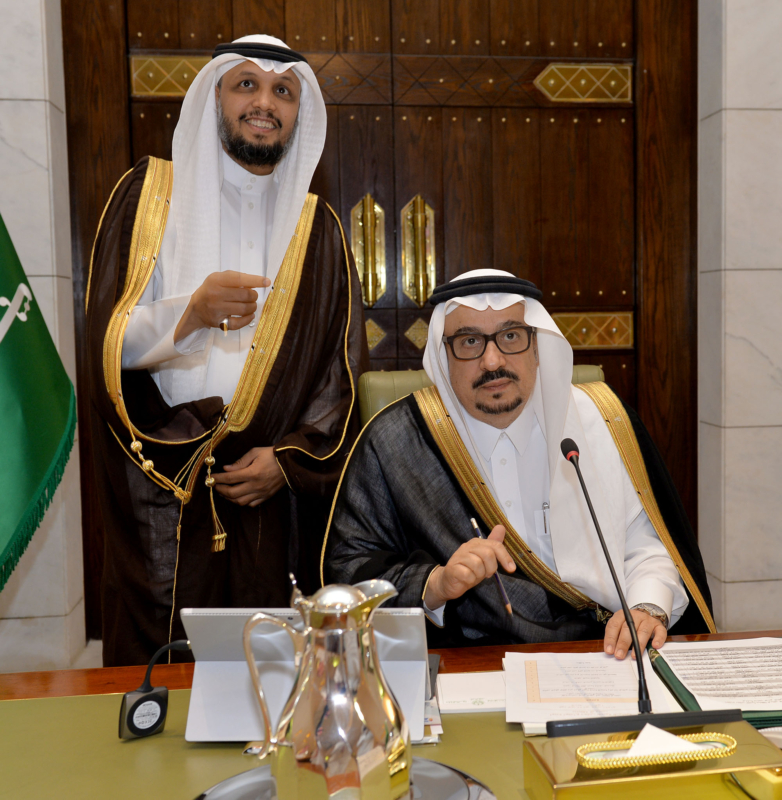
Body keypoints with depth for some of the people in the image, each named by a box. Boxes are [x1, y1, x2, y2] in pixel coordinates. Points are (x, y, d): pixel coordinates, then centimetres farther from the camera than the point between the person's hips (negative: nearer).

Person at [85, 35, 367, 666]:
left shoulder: (317, 228, 9)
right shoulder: (149, 194, 4)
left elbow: (343, 375, 7)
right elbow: (107, 342, -4)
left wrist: (291, 459, -6)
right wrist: (189, 313, -23)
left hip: (267, 504, 1)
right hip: (158, 502, -1)